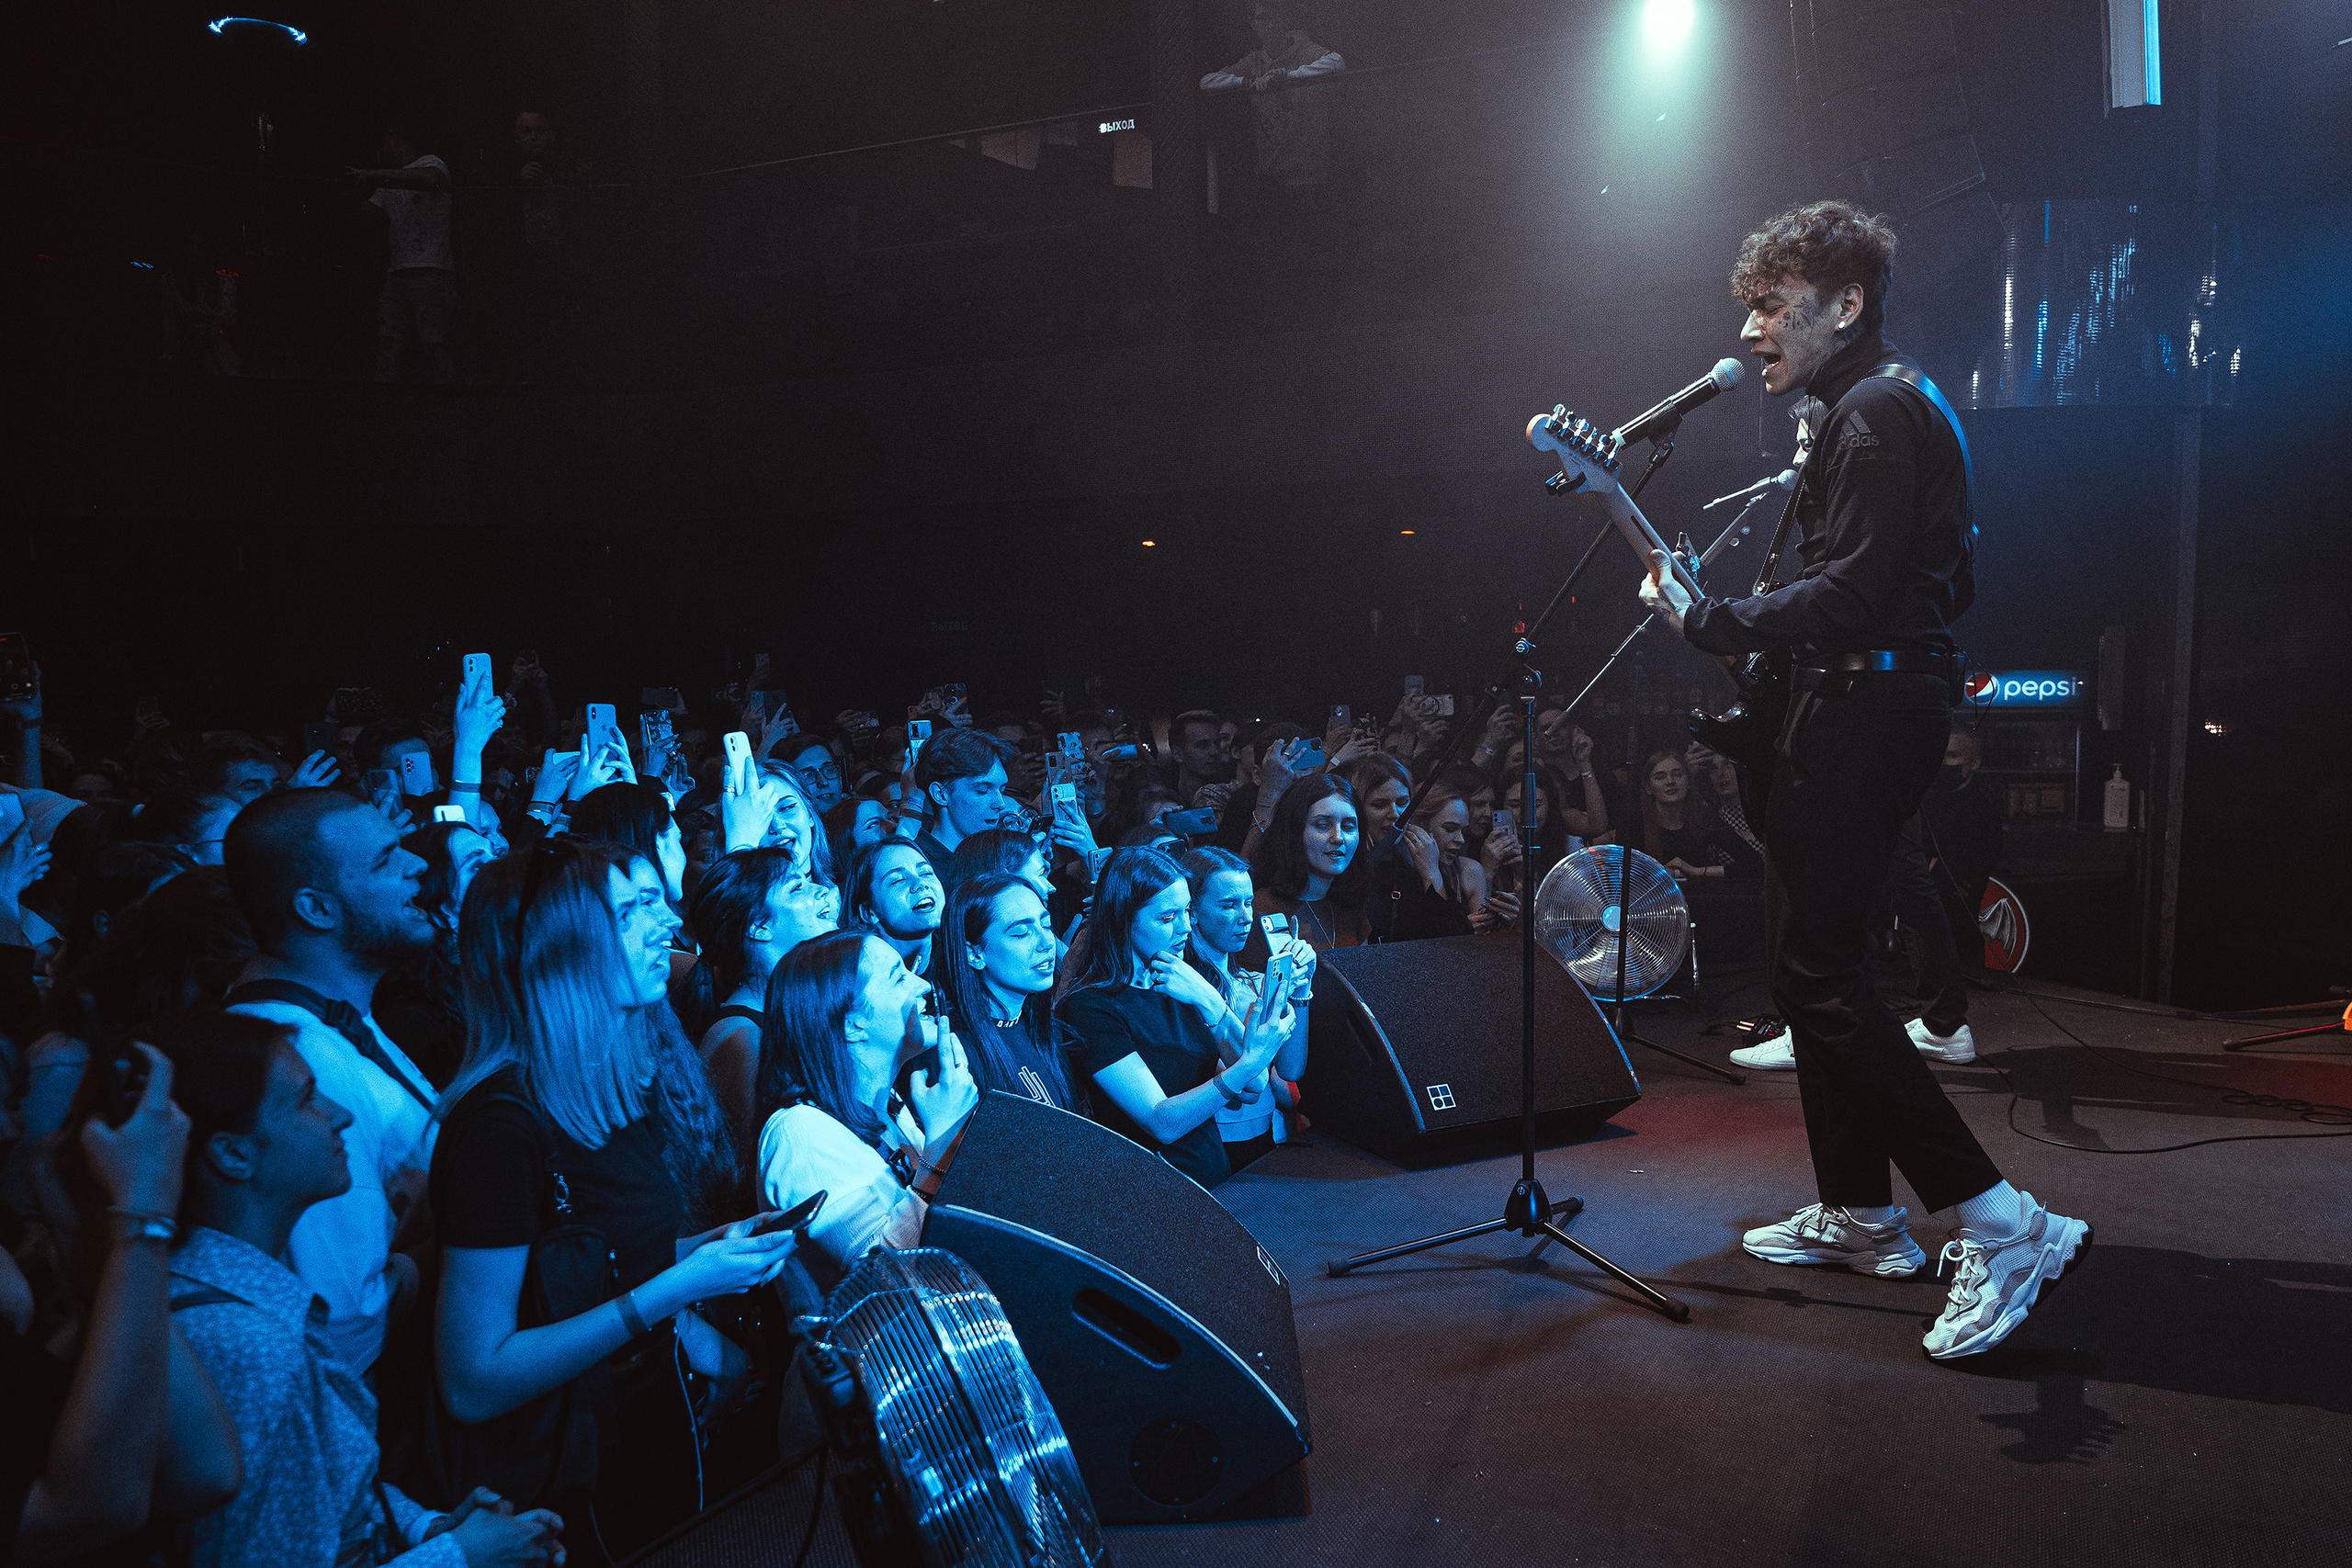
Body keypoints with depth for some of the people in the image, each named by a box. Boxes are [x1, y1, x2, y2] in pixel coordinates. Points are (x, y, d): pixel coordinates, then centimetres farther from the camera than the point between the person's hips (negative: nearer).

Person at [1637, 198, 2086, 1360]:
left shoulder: (1877, 413, -13)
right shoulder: (1893, 406, 20)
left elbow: (1853, 589, -25)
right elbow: (1949, 583, 25)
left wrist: (1708, 622, -22)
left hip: (1866, 709, -11)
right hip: (1868, 705, 11)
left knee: (1818, 980, -12)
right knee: (1823, 962, 14)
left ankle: (2000, 1224, -12)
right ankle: (1859, 1211, 23)